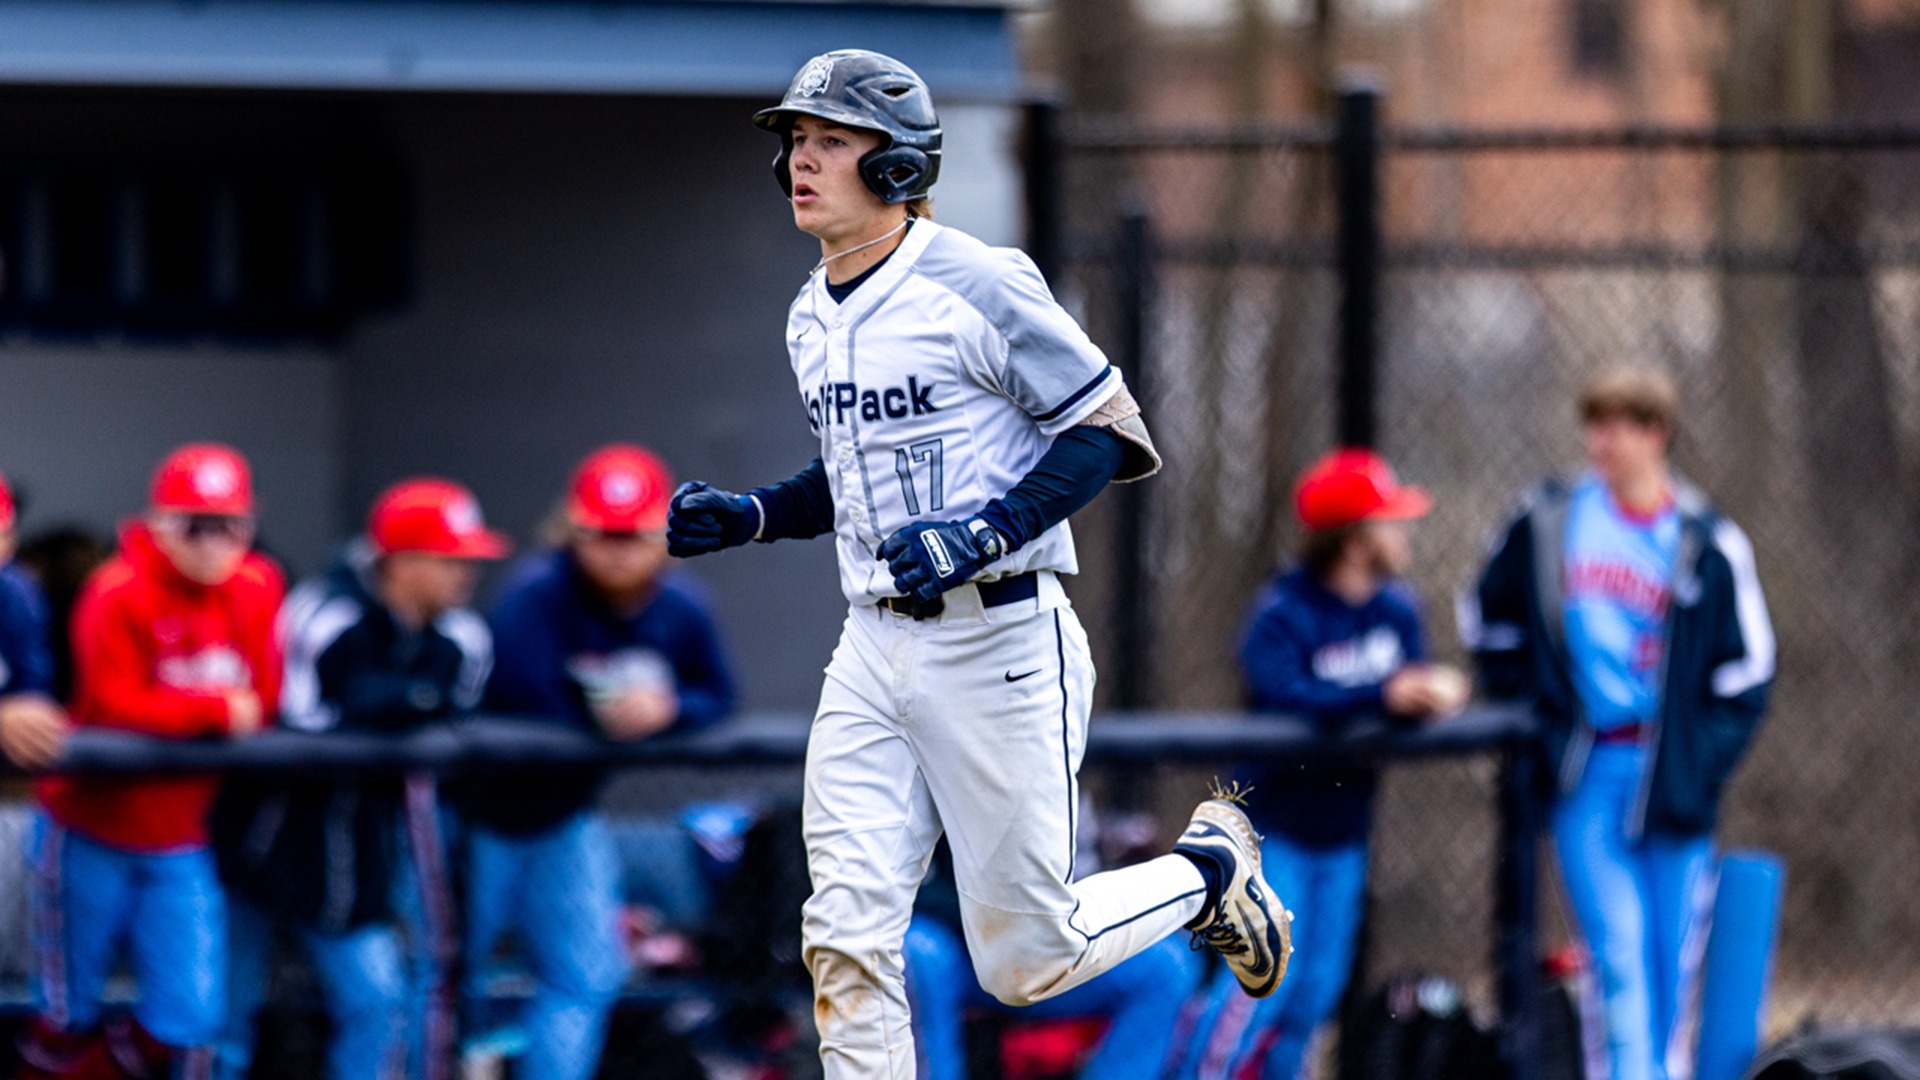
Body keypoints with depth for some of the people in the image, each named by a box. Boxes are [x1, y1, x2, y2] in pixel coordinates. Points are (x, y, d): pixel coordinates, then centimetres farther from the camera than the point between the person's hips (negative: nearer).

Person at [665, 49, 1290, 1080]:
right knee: (846, 945, -4)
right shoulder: (813, 316, 10)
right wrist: (748, 516, 7)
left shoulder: (979, 286, -13)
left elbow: (1107, 433, -12)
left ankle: (1209, 870, 29)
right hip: (873, 651, 7)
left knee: (1026, 963, 2)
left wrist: (979, 536, -23)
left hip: (1000, 645, -7)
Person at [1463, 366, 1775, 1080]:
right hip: (1588, 773, 0)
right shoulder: (1545, 524, 4)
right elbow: (1489, 619, 19)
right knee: (1618, 949, -11)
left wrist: (1700, 761, -6)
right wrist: (1530, 705, 8)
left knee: (1672, 959, 5)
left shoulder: (1709, 545, -1)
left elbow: (1747, 671, 2)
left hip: (1673, 773, 0)